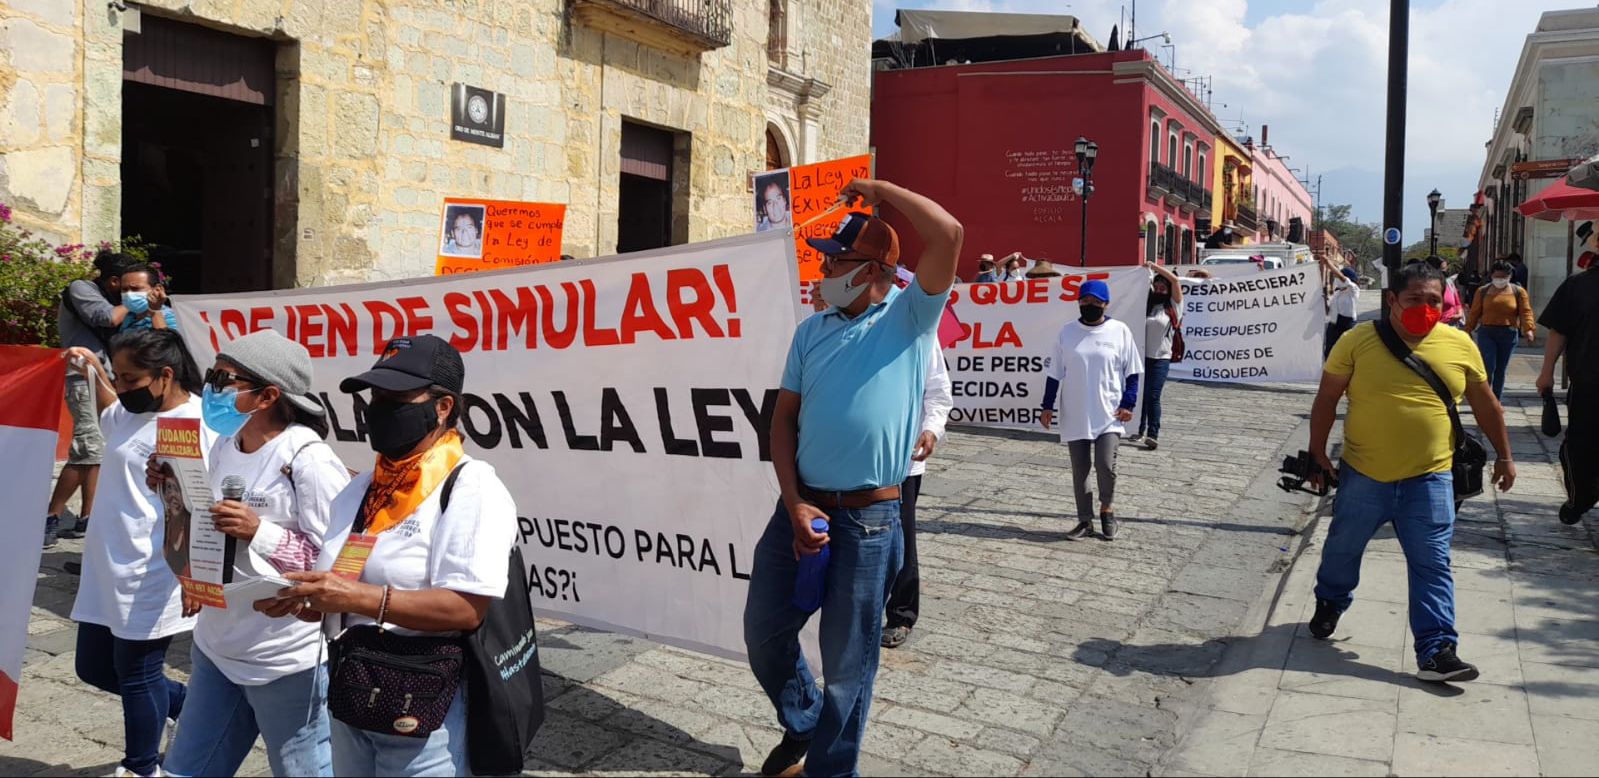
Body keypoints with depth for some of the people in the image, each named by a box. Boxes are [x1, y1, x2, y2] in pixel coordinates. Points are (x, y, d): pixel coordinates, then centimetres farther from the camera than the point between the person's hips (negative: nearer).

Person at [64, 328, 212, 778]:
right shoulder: (135, 411, 8)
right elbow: (110, 415, 33)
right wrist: (94, 373, 19)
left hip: (149, 580, -10)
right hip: (107, 571, 10)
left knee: (136, 675, 7)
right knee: (94, 667, 19)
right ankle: (190, 706, 35)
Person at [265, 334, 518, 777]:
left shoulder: (471, 488, -14)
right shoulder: (358, 491, 10)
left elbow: (466, 609, -23)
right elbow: (338, 601, 15)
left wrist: (361, 597, -26)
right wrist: (300, 601, -5)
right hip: (348, 698, 7)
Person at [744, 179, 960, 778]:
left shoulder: (909, 318, -5)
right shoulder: (812, 331, 8)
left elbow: (947, 234, -21)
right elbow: (784, 420, 7)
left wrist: (876, 188, -9)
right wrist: (795, 506, -5)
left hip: (869, 518, -5)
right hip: (801, 507, 5)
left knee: (847, 661, 8)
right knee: (763, 632, 15)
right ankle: (803, 724, 42)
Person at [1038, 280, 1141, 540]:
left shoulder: (1120, 331, 0)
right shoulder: (1067, 332, 5)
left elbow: (1132, 372, 3)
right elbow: (1055, 373, 8)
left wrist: (1128, 404, -6)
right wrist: (1048, 406, 4)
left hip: (1109, 415, -2)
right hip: (1074, 416, 2)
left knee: (1106, 465, -13)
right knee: (1079, 471, 7)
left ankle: (1107, 509, 14)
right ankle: (1085, 521, 20)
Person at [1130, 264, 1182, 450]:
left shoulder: (1173, 306, 2)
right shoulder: (1146, 304, 11)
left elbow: (1175, 280, -5)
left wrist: (1154, 267, -4)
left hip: (1160, 359, -4)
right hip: (1142, 356, 4)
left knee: (1153, 396, -11)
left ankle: (1153, 435, -12)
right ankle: (1140, 431, 21)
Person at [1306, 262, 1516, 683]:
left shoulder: (1459, 345, 0)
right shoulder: (1358, 340, -7)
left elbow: (1486, 404, 12)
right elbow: (1327, 399, -1)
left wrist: (1504, 455, 16)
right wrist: (1317, 452, -1)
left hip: (1429, 478, 1)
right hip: (1362, 475, 0)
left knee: (1433, 565, -1)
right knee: (1343, 548, 16)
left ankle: (1437, 651, 3)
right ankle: (1330, 602, 43)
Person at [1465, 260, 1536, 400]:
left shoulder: (1518, 292, 4)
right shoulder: (1483, 291, 5)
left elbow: (1525, 312, -5)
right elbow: (1474, 313, 6)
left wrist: (1529, 329, -20)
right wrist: (1467, 330, 3)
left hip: (1509, 334, 1)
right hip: (1486, 333, -1)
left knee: (1501, 369, 7)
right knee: (1488, 367, -10)